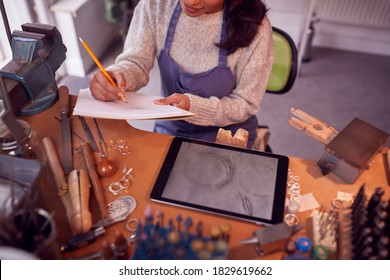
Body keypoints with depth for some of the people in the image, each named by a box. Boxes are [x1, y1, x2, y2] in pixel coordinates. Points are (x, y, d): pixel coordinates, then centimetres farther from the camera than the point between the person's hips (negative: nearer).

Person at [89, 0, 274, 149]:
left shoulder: (254, 26, -20)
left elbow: (246, 104, -13)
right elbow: (136, 62, -10)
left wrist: (192, 106, -31)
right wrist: (116, 75, -35)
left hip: (226, 136, -2)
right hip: (169, 128, 2)